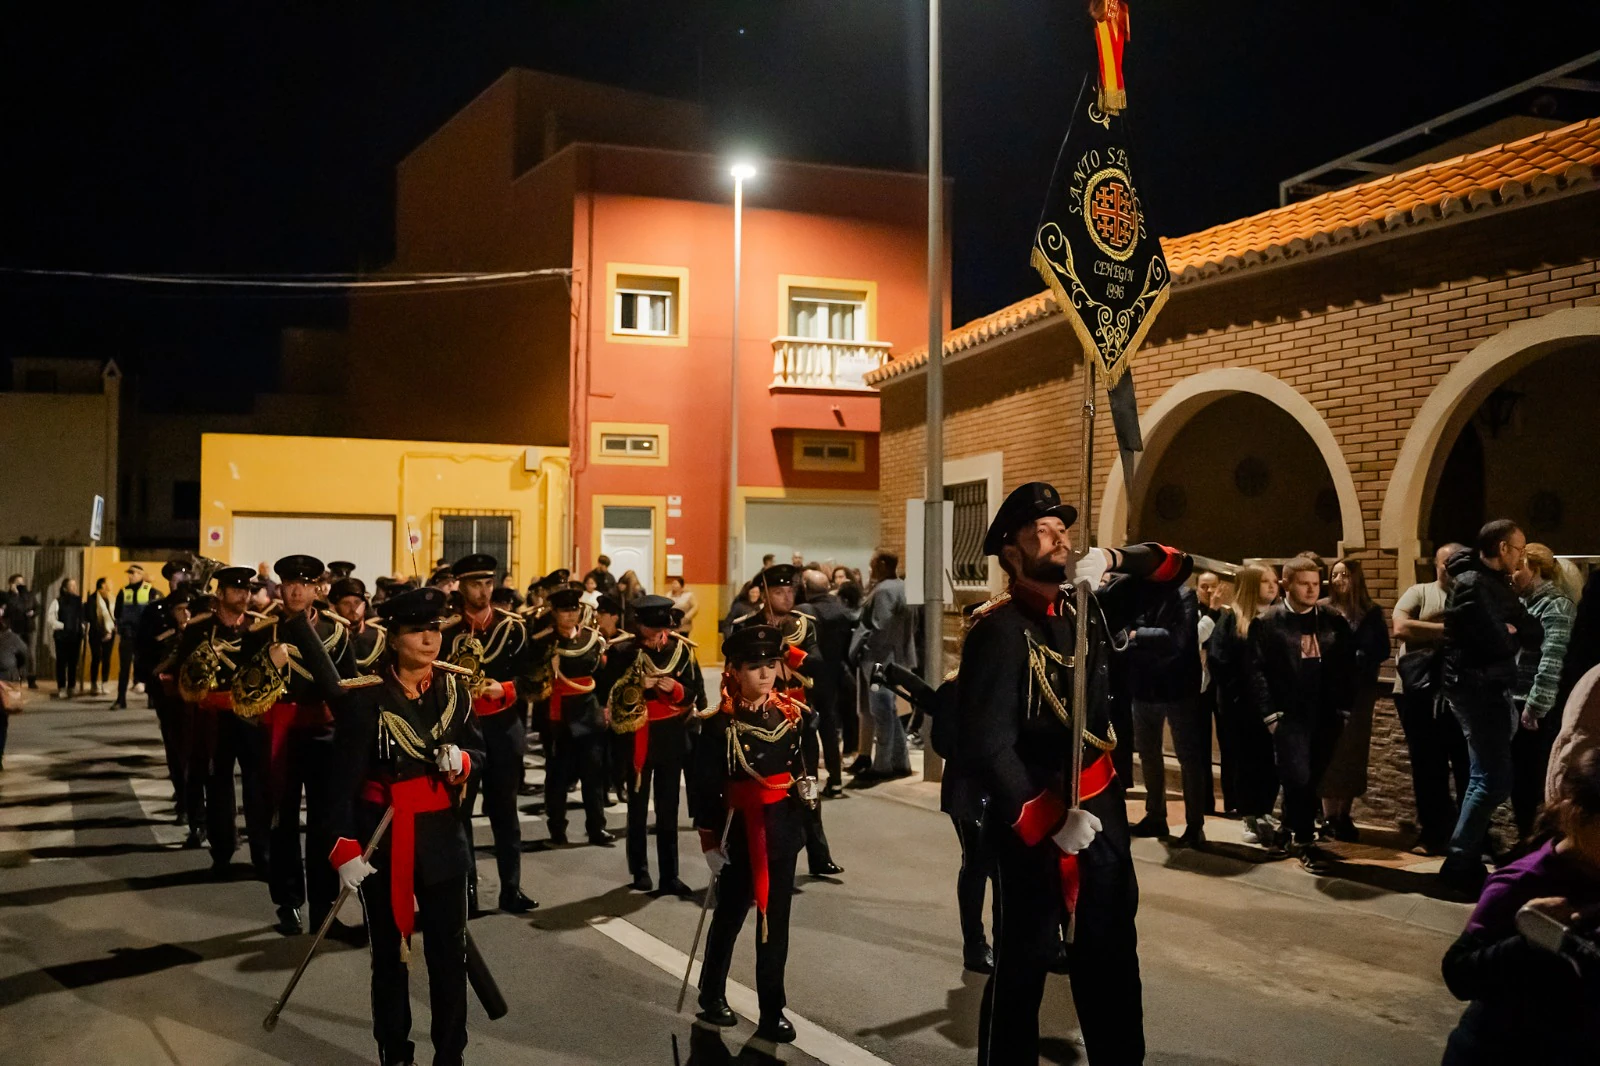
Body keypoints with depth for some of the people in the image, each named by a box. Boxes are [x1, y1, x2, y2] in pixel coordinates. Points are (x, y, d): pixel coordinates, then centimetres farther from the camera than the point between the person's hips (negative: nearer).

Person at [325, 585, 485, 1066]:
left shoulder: (455, 686, 0)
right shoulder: (365, 696, -14)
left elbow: (478, 750, 9)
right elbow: (345, 776, -15)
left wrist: (461, 760, -15)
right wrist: (344, 848, -23)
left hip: (443, 836, 3)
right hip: (383, 839, -3)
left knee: (449, 953, 8)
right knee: (390, 954, 12)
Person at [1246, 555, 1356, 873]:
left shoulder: (1334, 621, 10)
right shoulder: (1268, 622, 0)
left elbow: (1347, 667, 10)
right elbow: (1257, 670, -4)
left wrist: (1345, 708, 2)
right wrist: (1270, 713, -10)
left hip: (1326, 716, 3)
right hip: (1289, 716, -3)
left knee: (1313, 780, 8)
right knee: (1298, 779, -8)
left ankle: (1291, 831, 25)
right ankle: (1305, 842, 3)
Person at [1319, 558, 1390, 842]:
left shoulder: (1372, 613, 7)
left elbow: (1381, 651, 3)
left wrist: (1356, 659, -11)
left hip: (1359, 691, 2)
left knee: (1353, 753, 5)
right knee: (1330, 754, -4)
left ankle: (1344, 816, 14)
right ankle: (1329, 816, 1)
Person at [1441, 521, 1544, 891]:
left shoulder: (1496, 584, 14)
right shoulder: (1472, 585, -17)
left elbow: (1535, 634, 12)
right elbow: (1498, 643, -23)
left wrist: (1511, 630, -7)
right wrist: (1515, 633, -3)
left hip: (1492, 689, 10)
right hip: (1476, 690, -10)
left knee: (1484, 778, 16)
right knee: (1494, 780, -10)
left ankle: (1469, 859, 26)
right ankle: (1459, 865, -3)